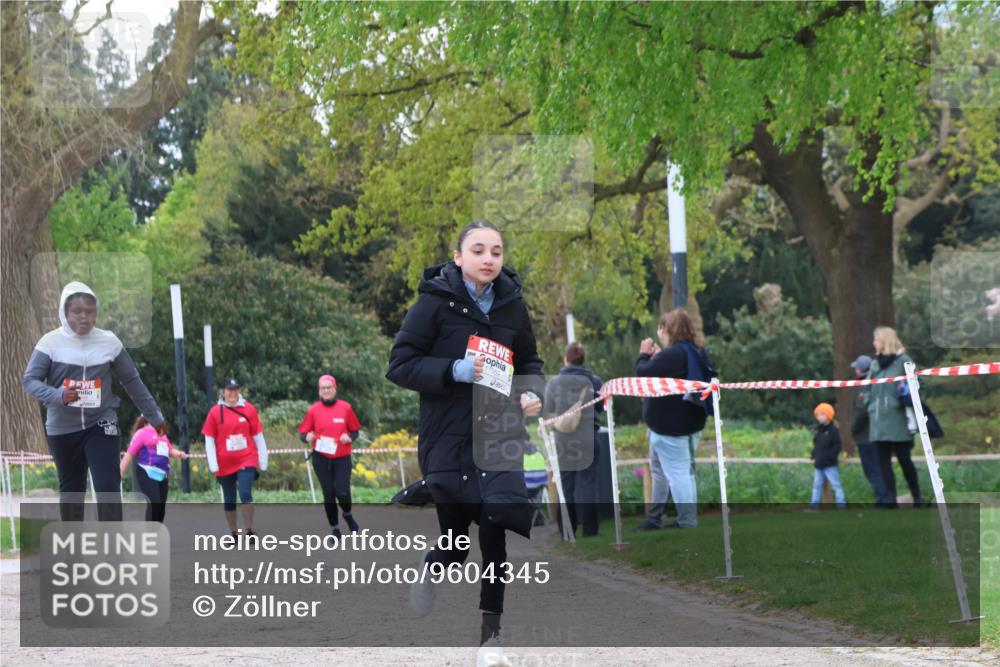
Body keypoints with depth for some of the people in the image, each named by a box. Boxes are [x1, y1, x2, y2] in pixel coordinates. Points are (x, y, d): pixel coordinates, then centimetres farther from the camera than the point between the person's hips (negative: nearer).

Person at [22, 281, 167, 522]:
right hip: (63, 428, 0)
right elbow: (29, 381, -10)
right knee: (71, 489, 12)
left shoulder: (109, 342, -2)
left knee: (108, 487, -13)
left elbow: (132, 381, 8)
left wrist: (154, 416, 13)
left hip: (101, 424, 0)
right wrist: (58, 396, -28)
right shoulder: (51, 342, -8)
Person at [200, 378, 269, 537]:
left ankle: (249, 531, -8)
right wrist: (213, 465, -6)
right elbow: (209, 440, -1)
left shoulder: (249, 409, 0)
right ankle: (234, 534, 20)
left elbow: (258, 436, 6)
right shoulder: (215, 412, -3)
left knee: (246, 494, -14)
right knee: (229, 500, 9)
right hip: (225, 464, 1)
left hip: (247, 461, -1)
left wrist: (263, 461, 7)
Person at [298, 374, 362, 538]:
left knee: (342, 491, -13)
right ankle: (334, 528, 16)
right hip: (321, 458, 1)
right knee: (329, 493, 1)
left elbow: (355, 430, 7)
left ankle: (348, 515, 20)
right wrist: (307, 437, -19)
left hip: (342, 457, -1)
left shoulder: (345, 407, -1)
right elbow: (302, 432, 4)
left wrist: (350, 437, -14)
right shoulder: (313, 410, 0)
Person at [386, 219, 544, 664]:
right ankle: (432, 572, 36)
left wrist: (532, 391, -3)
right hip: (448, 438, -2)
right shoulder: (436, 300, -7)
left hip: (498, 435, 3)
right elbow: (399, 365, -7)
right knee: (456, 536, 0)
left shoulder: (512, 302, 5)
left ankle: (491, 631, 3)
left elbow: (529, 361, 19)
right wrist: (454, 370, -21)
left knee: (496, 530, -9)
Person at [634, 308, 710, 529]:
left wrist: (644, 355, 0)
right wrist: (656, 357, 10)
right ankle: (690, 520, 19)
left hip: (669, 424, -10)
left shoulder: (670, 354, -21)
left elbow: (643, 374, -17)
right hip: (693, 421, 10)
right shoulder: (699, 353, 10)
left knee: (676, 473, -6)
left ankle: (686, 522, -6)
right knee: (687, 471, 16)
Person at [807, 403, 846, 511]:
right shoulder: (818, 431, 12)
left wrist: (828, 456, -22)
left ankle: (841, 503, -2)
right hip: (818, 465, 8)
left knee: (836, 484, -4)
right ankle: (814, 503, 16)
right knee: (817, 485, 11)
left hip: (830, 465, -8)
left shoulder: (833, 430, -12)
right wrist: (813, 456, 7)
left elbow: (837, 446, -16)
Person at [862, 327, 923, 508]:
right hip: (878, 419, 6)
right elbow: (868, 387, 21)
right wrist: (869, 404, 8)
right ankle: (890, 498, 2)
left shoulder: (903, 361, -3)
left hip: (897, 418, -6)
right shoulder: (875, 364, 15)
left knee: (904, 459, 0)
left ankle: (917, 497, 11)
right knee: (883, 460, 2)